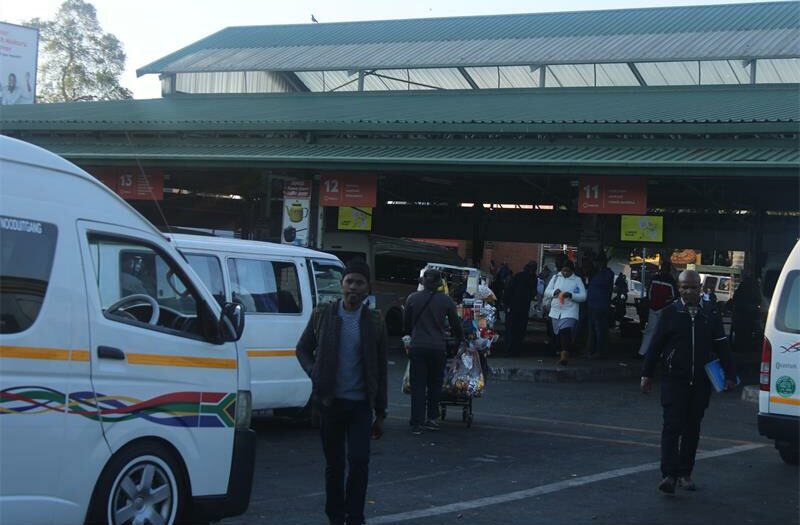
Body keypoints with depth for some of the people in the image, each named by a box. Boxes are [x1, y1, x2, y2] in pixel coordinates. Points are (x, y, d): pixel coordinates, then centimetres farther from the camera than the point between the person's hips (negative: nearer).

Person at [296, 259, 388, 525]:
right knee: (334, 463, 9)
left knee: (359, 461, -8)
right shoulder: (322, 314, 3)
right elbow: (303, 348, 14)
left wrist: (380, 413, 5)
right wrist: (314, 373, -5)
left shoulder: (374, 321, 2)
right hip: (330, 401, 1)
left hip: (361, 403, -1)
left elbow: (380, 370, 6)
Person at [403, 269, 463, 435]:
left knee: (418, 385, 3)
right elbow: (455, 325, 8)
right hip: (437, 347, 0)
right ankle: (431, 418, 15)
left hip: (417, 346, 0)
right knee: (435, 384, 14)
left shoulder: (412, 299, 1)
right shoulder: (446, 301, -1)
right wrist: (461, 339, 28)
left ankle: (417, 423, -1)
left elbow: (406, 324, 10)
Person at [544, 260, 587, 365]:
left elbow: (583, 296, -3)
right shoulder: (556, 278, 11)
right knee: (557, 334, 9)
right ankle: (560, 352, 25)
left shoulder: (577, 280, 2)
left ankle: (564, 356, -27)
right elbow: (546, 292, 10)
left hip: (569, 312, -4)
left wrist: (571, 295, -18)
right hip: (555, 311, 4)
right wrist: (554, 292, -12)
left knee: (566, 332, -19)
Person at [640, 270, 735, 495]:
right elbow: (656, 345, 3)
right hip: (674, 380, -2)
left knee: (692, 429, 9)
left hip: (701, 382, 2)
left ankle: (684, 474, 18)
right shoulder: (670, 313, 0)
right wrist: (647, 374, 1)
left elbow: (722, 347, 8)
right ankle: (669, 475, -11)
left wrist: (729, 375, 3)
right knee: (672, 426, -9)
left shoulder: (710, 314, 5)